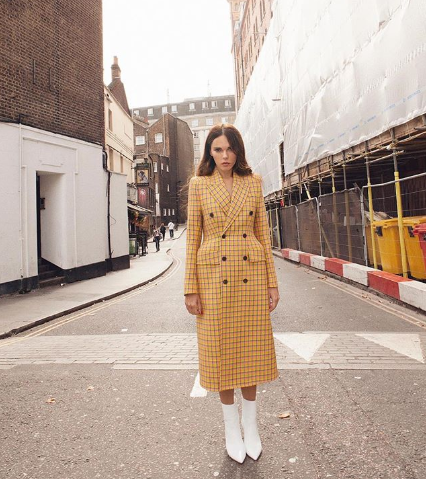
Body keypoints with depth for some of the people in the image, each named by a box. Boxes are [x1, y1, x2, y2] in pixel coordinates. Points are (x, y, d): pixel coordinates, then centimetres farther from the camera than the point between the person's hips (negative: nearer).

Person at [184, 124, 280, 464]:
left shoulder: (253, 183, 7)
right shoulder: (199, 185, 3)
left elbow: (263, 233, 7)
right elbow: (192, 238, 0)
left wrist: (272, 282, 3)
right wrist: (191, 289, -4)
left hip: (251, 275, 2)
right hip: (214, 276, -1)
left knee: (250, 348, 10)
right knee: (220, 350, 8)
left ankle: (251, 424, 32)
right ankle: (231, 426, 29)